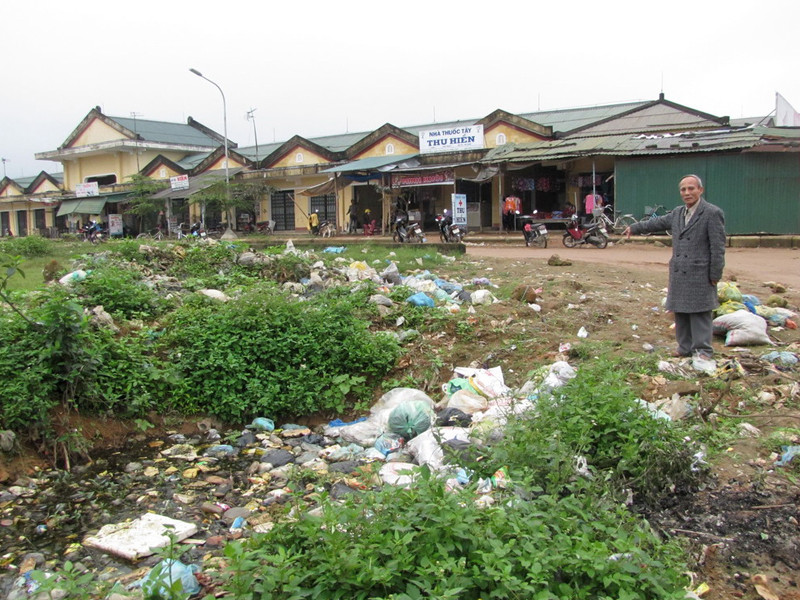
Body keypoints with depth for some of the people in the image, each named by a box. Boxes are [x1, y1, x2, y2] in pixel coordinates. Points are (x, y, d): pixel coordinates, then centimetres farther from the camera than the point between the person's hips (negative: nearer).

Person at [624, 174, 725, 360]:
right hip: (679, 274, 7)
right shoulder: (678, 213, 14)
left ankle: (703, 350, 6)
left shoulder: (712, 213, -9)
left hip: (700, 275, -7)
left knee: (699, 313, -3)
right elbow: (658, 223, 29)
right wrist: (634, 228, 35)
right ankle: (685, 347, 23)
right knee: (680, 312, 12)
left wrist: (715, 275, -12)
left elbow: (717, 247, -11)